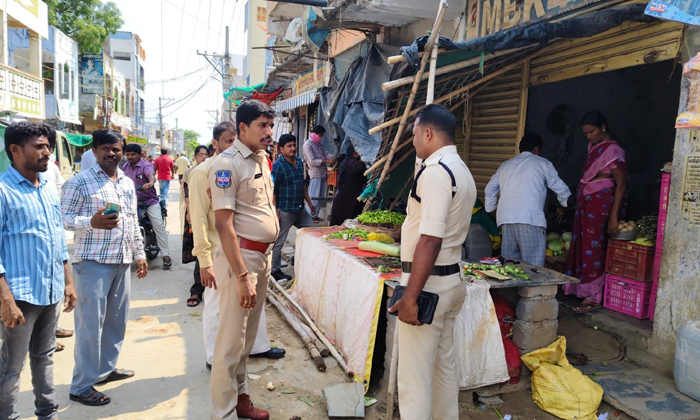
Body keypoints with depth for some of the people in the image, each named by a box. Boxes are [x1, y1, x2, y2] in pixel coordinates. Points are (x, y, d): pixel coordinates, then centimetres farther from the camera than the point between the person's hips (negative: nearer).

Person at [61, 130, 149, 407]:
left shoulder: (128, 183, 14)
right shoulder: (80, 182, -7)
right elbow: (64, 218, -10)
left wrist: (140, 254, 17)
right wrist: (92, 222, -28)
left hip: (122, 262, 7)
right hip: (93, 262, -7)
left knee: (116, 320, 15)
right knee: (91, 324, -2)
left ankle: (106, 368, 31)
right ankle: (82, 386, 10)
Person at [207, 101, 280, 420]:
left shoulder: (262, 159, 11)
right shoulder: (227, 164, -15)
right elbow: (224, 224, -19)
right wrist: (242, 276, -22)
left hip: (264, 256, 8)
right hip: (241, 256, -8)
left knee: (248, 337, 19)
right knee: (232, 340, 0)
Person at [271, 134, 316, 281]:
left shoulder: (299, 162, 10)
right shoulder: (277, 166, -14)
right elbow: (272, 191, -16)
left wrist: (309, 202, 20)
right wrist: (275, 212, -19)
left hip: (300, 209, 8)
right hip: (284, 211, -8)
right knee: (278, 241, 2)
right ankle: (275, 270, 16)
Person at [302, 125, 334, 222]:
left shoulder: (319, 144, 18)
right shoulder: (308, 144, -10)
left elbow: (325, 153, 14)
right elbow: (312, 161, -17)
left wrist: (333, 158, -8)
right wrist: (327, 161, -19)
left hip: (323, 173, 9)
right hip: (315, 174, -9)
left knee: (321, 196, 11)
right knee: (314, 196, -6)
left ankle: (315, 215, 19)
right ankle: (310, 216, 1)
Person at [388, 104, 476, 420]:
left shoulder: (435, 171, -17)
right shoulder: (462, 171, 14)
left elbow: (431, 240, -25)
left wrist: (410, 297, -24)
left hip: (429, 284, -10)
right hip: (452, 282, 10)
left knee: (414, 376, -1)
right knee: (444, 365, 20)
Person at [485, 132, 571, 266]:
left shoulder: (505, 165, 21)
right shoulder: (543, 163, 10)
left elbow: (489, 190, 23)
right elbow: (560, 188, 13)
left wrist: (491, 209, 34)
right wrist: (563, 206, 31)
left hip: (506, 219, 5)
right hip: (531, 219, -5)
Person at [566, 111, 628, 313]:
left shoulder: (612, 150, -13)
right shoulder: (593, 146, 12)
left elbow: (621, 183, -17)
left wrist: (614, 216, -21)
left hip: (600, 204, -8)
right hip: (586, 202, 8)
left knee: (592, 248, -5)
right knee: (582, 245, 10)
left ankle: (593, 297, 2)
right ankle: (581, 288, 20)